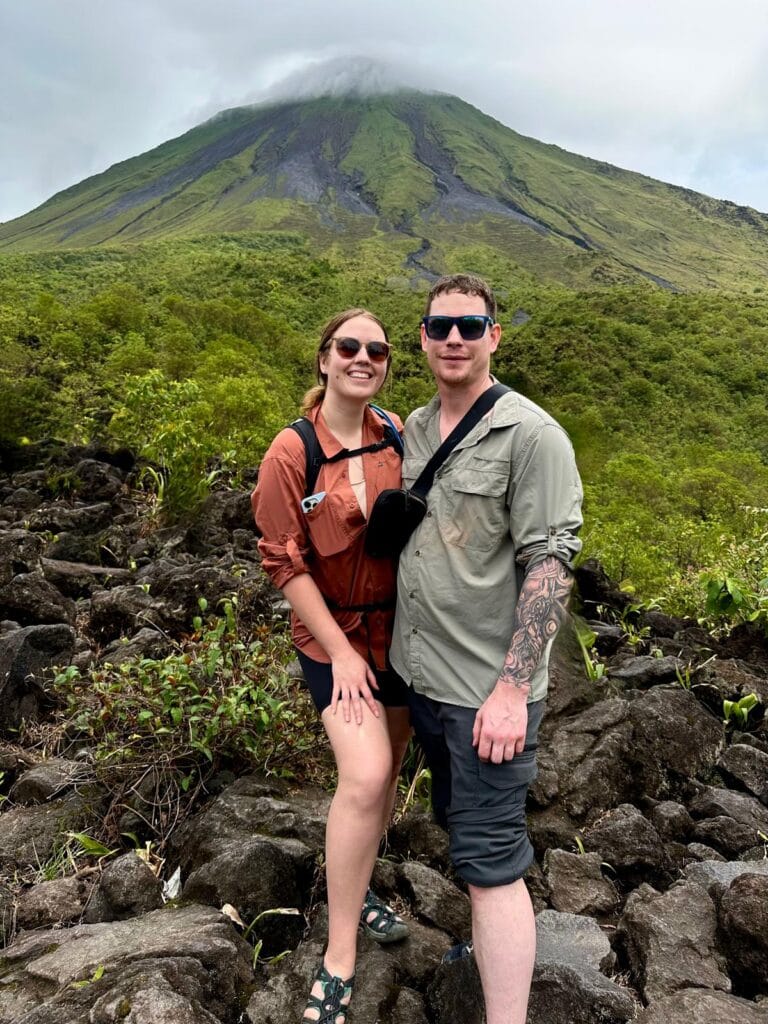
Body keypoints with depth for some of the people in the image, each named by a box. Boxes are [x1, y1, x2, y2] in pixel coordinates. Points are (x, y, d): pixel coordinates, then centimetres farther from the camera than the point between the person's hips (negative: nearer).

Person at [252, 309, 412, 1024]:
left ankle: (356, 887, 41)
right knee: (364, 775, -18)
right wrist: (339, 652, -13)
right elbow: (285, 563, -12)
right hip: (334, 634, -5)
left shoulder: (396, 435, -2)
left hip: (399, 625, 5)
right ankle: (337, 964, 0)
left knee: (384, 770, 16)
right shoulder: (292, 453, -14)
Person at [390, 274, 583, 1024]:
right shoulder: (413, 429, 7)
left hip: (487, 687, -7)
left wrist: (512, 688, -21)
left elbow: (550, 565, -18)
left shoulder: (531, 435, -14)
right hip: (419, 673, 7)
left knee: (489, 856, 0)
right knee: (457, 821, 23)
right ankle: (494, 937, 47)